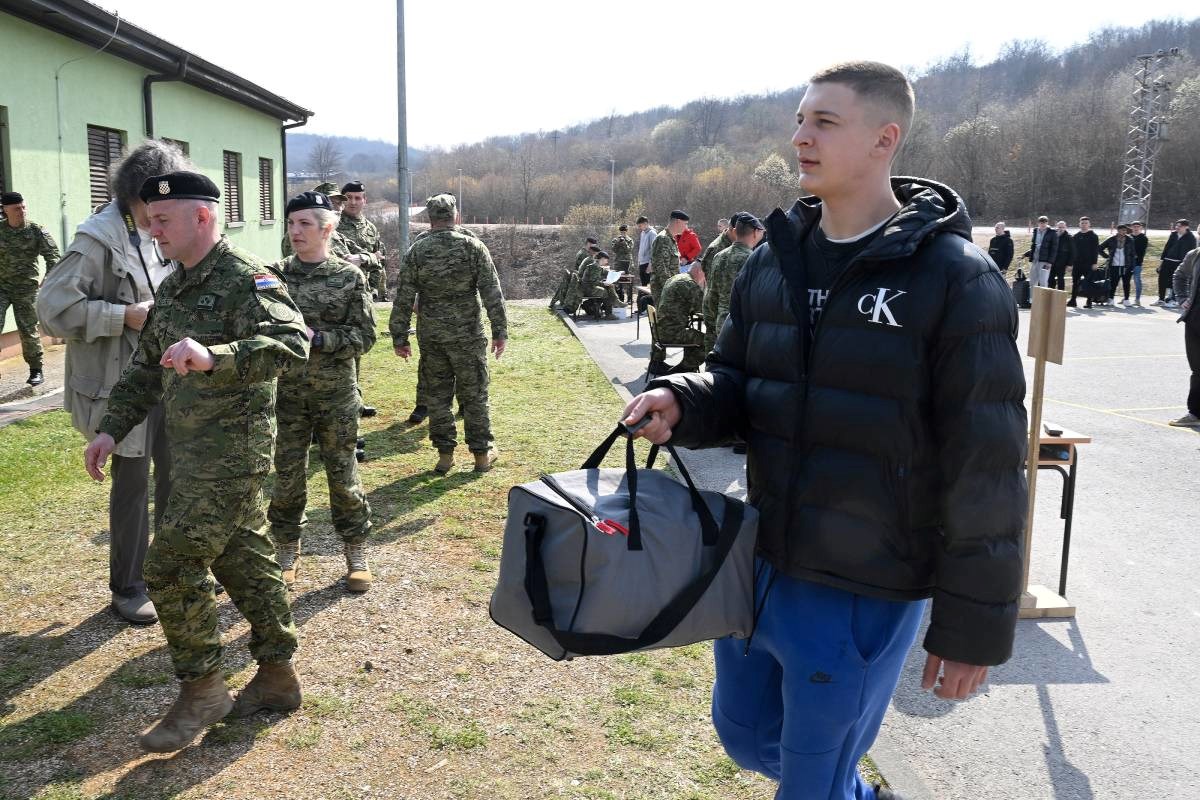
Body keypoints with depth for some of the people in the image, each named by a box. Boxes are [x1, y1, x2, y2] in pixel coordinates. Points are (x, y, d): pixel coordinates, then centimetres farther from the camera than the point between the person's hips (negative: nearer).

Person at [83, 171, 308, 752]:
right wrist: (112, 428, 13)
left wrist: (212, 357, -43)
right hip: (194, 452, 9)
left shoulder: (246, 279, -14)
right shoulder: (172, 288, 15)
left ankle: (202, 691, 9)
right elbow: (145, 368, 21)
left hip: (230, 450, -9)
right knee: (243, 558, 14)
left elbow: (291, 342, -31)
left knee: (173, 565, -7)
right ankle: (277, 677, 25)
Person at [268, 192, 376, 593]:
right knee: (287, 476, 9)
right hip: (286, 393, 2)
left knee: (342, 474, 7)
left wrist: (316, 338, -17)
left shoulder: (350, 276, -3)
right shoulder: (276, 275, 3)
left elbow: (364, 336, -6)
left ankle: (356, 553, 21)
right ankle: (287, 553, 26)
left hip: (335, 394, -2)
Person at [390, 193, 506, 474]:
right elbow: (493, 293, -7)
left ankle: (445, 454, 16)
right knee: (473, 394, 9)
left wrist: (399, 338, 7)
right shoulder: (473, 247, -5)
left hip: (430, 336, 1)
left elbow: (403, 299, 0)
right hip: (467, 335, -1)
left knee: (437, 394, 12)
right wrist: (500, 332, -2)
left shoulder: (416, 251, -1)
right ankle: (482, 453, 17)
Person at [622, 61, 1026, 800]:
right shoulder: (772, 263, 5)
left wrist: (973, 626, -12)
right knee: (745, 732, 25)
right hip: (756, 563, 7)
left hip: (863, 592, -6)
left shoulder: (956, 280, -15)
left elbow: (985, 471, -14)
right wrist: (681, 403, -13)